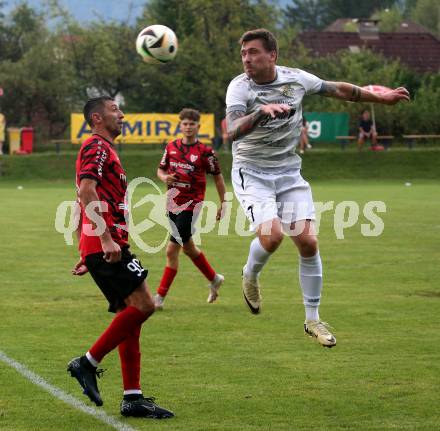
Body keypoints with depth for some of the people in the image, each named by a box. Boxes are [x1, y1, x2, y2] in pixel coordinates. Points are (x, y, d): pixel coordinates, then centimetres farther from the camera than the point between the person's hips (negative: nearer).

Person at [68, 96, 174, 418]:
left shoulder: (103, 150, 26)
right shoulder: (97, 146, -6)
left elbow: (85, 199, 29)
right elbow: (87, 191, -21)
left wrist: (86, 255, 28)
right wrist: (105, 237, -28)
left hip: (104, 246, 10)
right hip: (105, 245, -10)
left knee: (132, 316, 6)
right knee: (143, 305, -15)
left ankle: (133, 398, 5)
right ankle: (89, 363, -9)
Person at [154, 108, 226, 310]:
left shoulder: (205, 151, -7)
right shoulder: (171, 147, 6)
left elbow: (218, 177, 3)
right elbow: (160, 170, 16)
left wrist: (223, 204, 5)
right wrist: (164, 177, -7)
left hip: (191, 204, -6)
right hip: (173, 203, 6)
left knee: (172, 250, -11)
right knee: (187, 247, 18)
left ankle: (160, 297, -6)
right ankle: (214, 279, 40)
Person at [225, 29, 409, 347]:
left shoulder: (296, 79, -2)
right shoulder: (239, 87, -14)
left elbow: (338, 90, 14)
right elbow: (233, 131, -31)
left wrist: (381, 98, 19)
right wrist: (261, 112, -49)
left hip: (289, 173, 3)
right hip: (252, 174, -3)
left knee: (308, 242, -7)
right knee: (271, 234, -25)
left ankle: (313, 319, 7)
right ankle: (250, 276, 10)